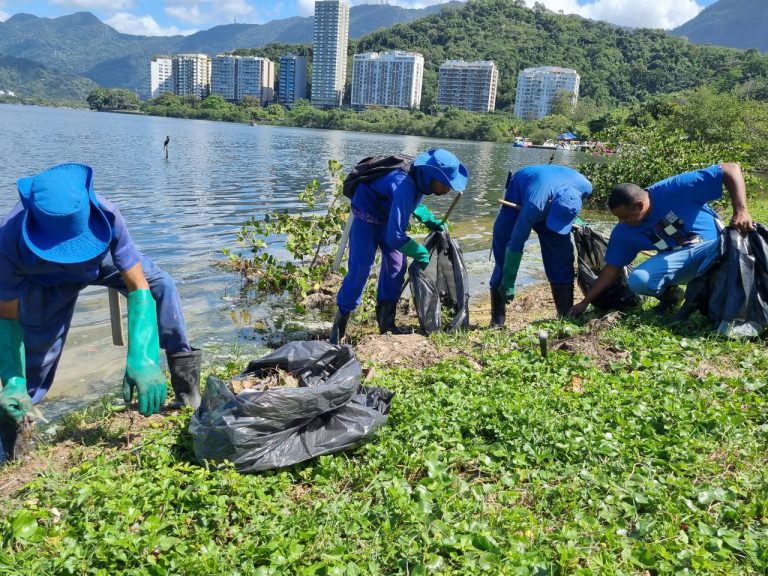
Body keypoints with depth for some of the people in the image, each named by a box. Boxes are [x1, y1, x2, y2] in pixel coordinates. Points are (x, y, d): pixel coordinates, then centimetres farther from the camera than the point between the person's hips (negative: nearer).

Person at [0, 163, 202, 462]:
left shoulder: (106, 216, -42)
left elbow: (139, 288, -40)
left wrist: (141, 360, -50)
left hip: (101, 259, 0)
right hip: (46, 282, 0)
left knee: (160, 284, -26)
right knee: (35, 355, -5)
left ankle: (184, 373, -19)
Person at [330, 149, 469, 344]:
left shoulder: (420, 179, -12)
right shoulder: (405, 187, -38)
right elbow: (395, 236, -39)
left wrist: (431, 221, -1)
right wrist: (421, 253, -26)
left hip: (386, 216, 8)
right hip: (366, 215, -8)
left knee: (396, 265, 4)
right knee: (360, 269, -11)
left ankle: (386, 321, 14)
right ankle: (340, 322, 3)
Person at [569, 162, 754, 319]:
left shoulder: (675, 189, -24)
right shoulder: (624, 232, -9)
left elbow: (731, 169, -22)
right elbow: (611, 269, -1)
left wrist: (740, 211, -34)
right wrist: (585, 302, -3)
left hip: (715, 246, -2)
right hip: (677, 258, 2)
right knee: (637, 280, -28)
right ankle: (670, 294, 8)